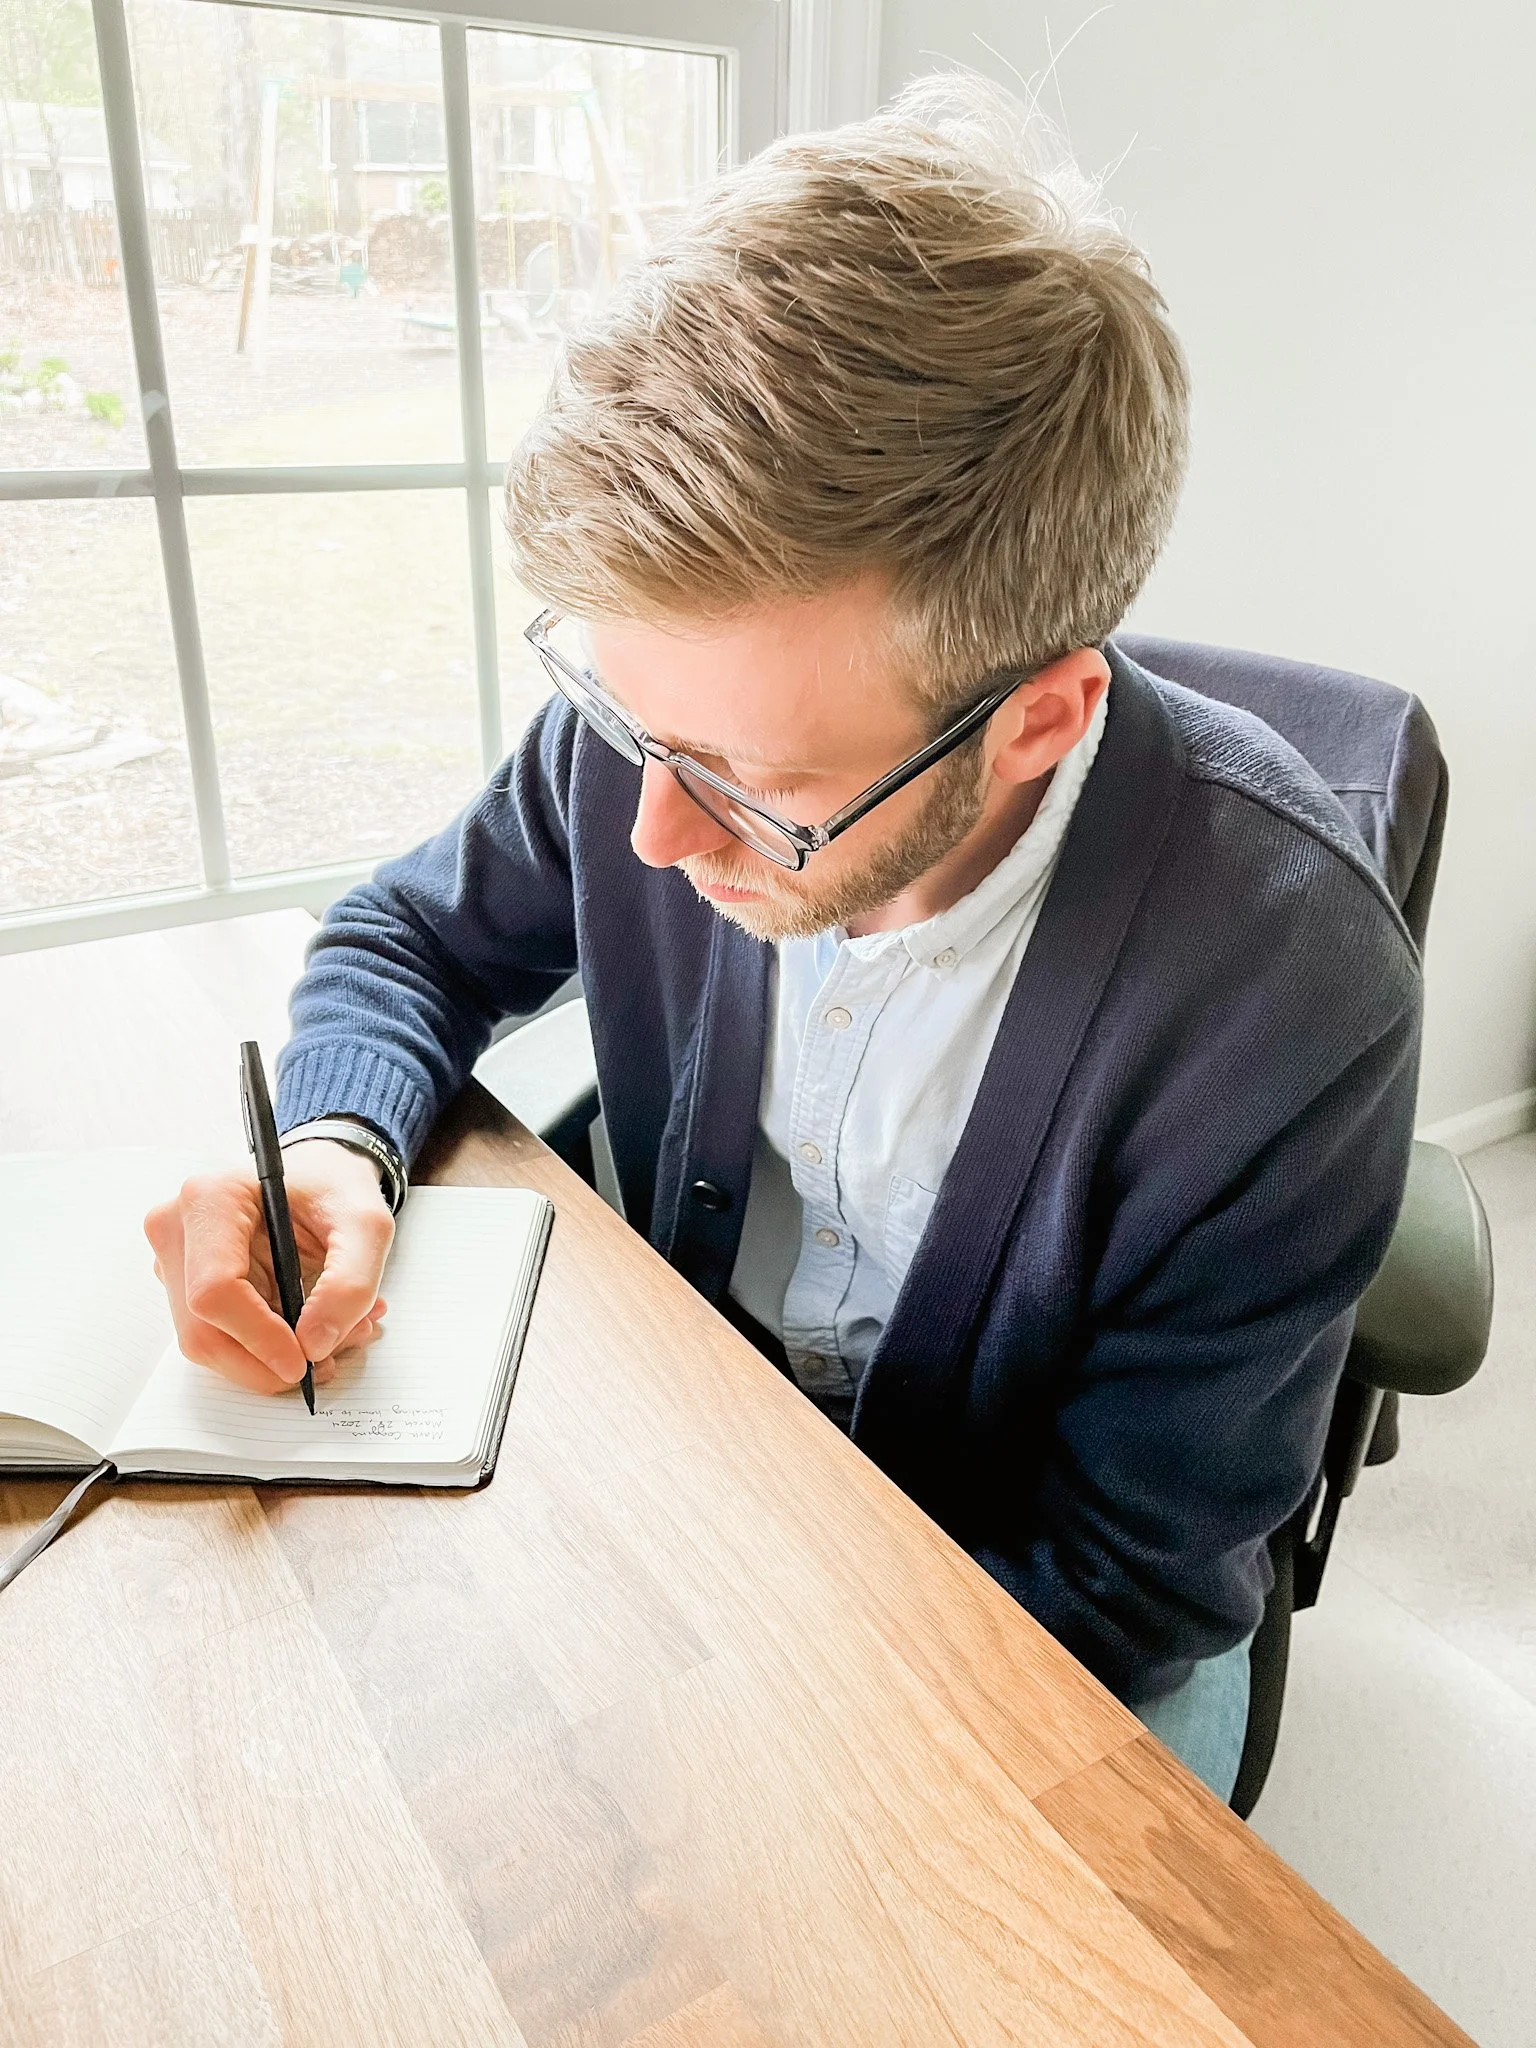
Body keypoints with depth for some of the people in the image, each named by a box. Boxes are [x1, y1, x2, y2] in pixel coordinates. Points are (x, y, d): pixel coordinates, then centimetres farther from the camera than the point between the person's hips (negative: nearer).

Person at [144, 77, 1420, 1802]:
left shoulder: (1289, 993, -30)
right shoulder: (669, 706, -18)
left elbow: (1120, 1588, -20)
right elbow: (413, 934, 1)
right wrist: (334, 1146, -20)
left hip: (996, 1616, -1)